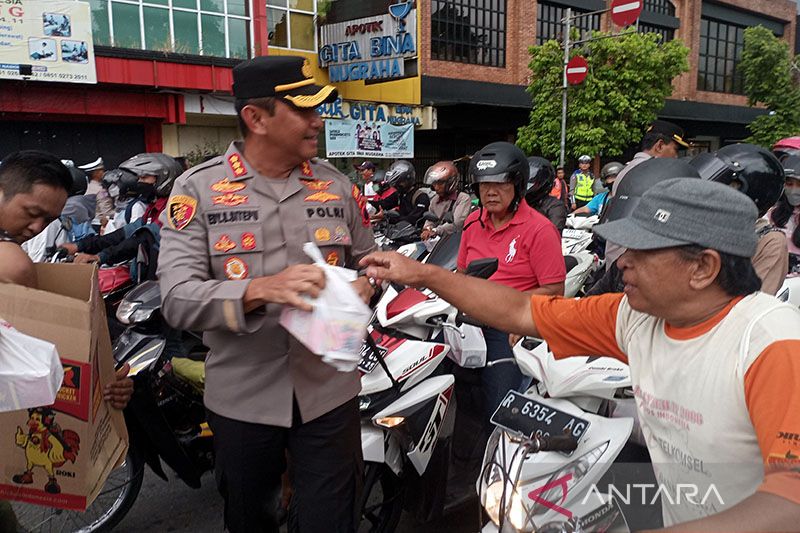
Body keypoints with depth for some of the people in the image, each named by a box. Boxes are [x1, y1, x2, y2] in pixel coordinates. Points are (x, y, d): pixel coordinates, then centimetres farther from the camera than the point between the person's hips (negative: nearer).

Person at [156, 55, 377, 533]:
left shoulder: (337, 186, 2)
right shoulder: (197, 190, -8)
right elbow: (177, 300, -16)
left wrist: (362, 287, -14)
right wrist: (260, 290, -34)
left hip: (330, 392, 1)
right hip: (242, 398, 0)